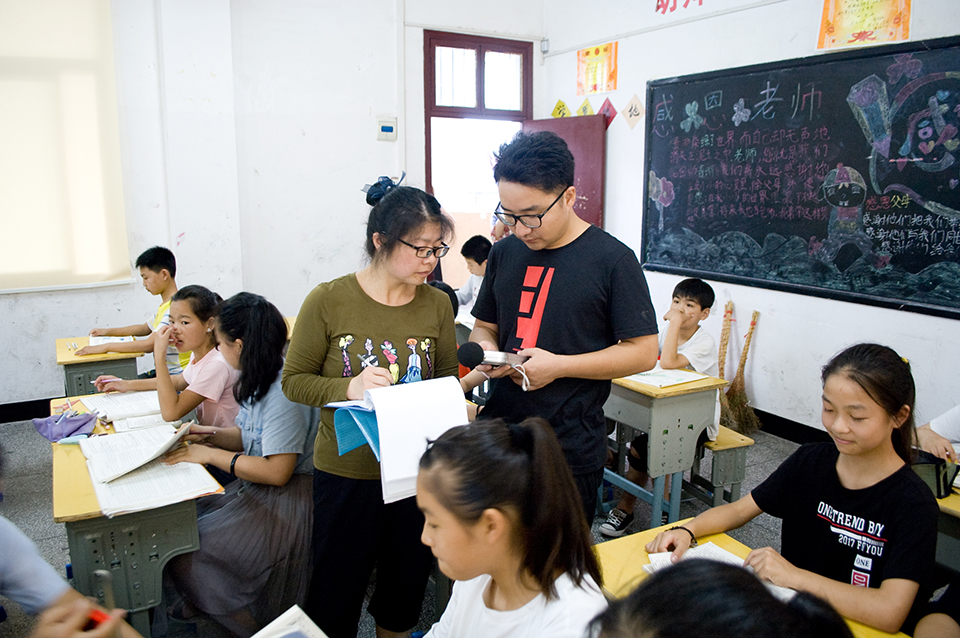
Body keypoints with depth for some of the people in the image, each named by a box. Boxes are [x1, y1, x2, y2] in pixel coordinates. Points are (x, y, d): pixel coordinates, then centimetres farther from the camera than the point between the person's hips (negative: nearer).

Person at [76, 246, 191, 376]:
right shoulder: (165, 304, 14)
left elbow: (150, 344, -28)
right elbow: (145, 328, 31)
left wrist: (106, 347, -23)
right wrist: (108, 331, 21)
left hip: (177, 375, -10)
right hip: (163, 371, 10)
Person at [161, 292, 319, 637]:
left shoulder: (284, 392, -26)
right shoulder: (260, 378, 6)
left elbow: (277, 472, -25)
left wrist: (210, 455, -17)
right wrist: (211, 434, 1)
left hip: (284, 502, -9)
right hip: (255, 490, 9)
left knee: (186, 552, -8)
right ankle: (200, 602, 24)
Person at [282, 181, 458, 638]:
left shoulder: (437, 304, -2)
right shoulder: (329, 300, -12)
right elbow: (294, 380, -7)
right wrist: (350, 387, -24)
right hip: (346, 473, -3)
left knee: (407, 584, 21)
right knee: (337, 589, 14)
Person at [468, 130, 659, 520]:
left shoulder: (613, 259, -9)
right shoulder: (504, 253, 7)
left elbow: (643, 352, -9)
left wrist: (558, 365, -17)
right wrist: (485, 349, -5)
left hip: (571, 448, -4)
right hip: (498, 432, 5)